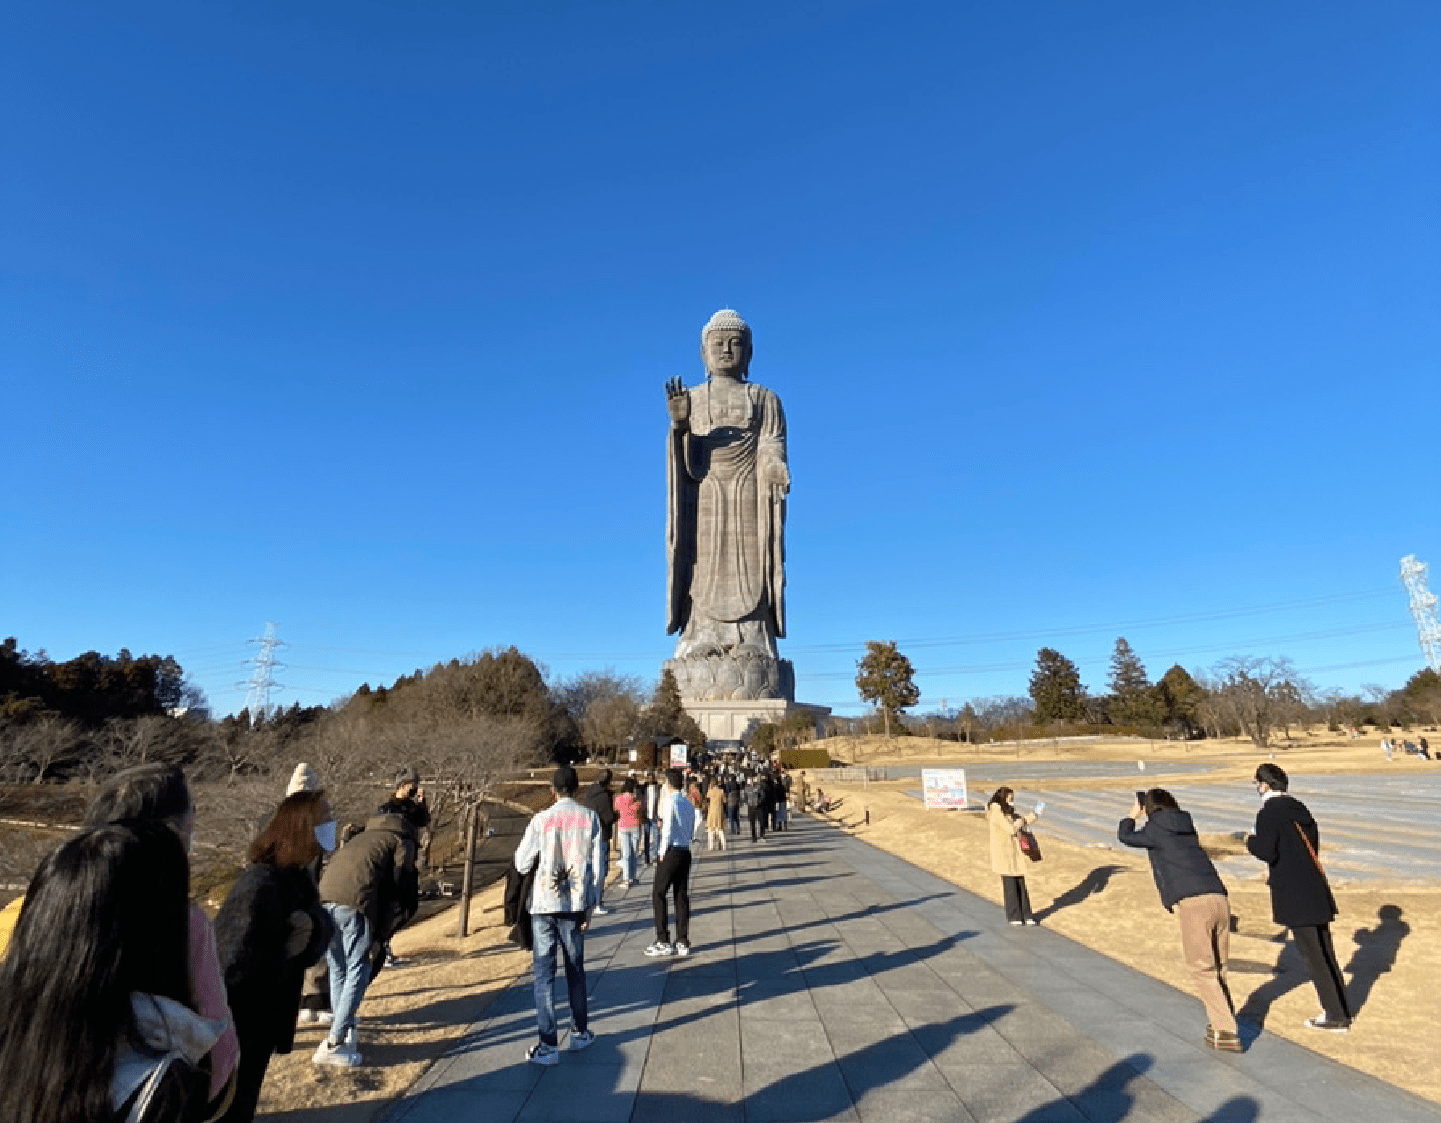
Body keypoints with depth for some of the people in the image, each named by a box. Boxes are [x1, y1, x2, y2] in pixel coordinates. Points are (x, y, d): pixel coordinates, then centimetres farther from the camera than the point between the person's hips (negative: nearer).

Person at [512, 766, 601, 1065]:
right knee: (575, 970, 18)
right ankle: (580, 1032, 31)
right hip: (575, 904, 2)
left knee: (544, 973, 8)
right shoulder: (590, 818, -5)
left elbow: (522, 864, -3)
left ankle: (548, 1045, 10)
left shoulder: (541, 820, -9)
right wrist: (590, 906, 5)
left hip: (544, 905, -2)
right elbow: (596, 866, -3)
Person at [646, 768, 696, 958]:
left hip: (672, 852, -7)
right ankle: (683, 942, 13)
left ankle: (663, 942, 3)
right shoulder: (688, 804, 12)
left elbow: (667, 830, -16)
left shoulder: (670, 801, -11)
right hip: (686, 852, 7)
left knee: (658, 895, 2)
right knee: (682, 896, 10)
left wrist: (662, 853, -7)